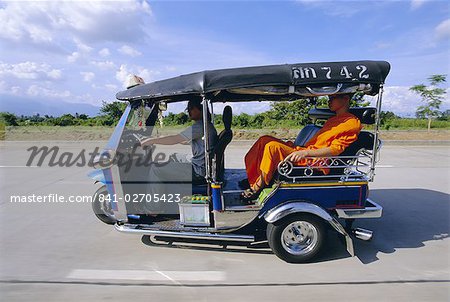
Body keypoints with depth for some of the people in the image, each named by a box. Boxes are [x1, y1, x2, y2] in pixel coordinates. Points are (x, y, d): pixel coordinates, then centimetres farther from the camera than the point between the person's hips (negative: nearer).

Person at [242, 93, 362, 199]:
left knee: (273, 147, -27)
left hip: (317, 162, -9)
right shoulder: (332, 120, 27)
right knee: (265, 140, -3)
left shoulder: (352, 122, -2)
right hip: (305, 151, 9)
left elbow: (336, 149, -13)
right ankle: (252, 180, -7)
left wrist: (305, 153, -24)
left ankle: (258, 187, -11)